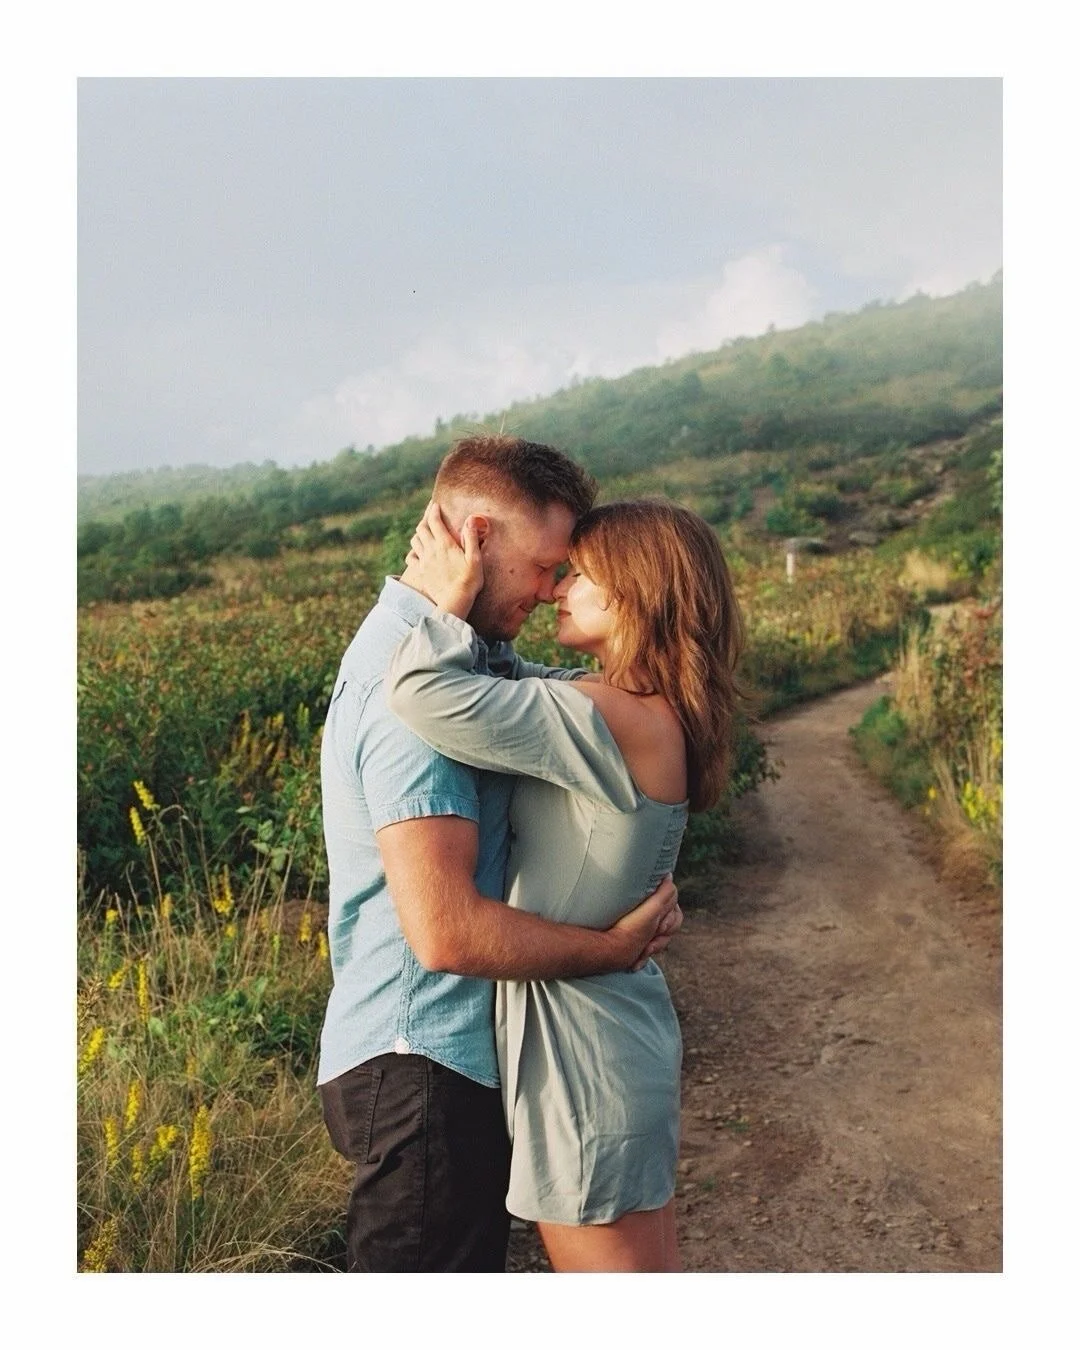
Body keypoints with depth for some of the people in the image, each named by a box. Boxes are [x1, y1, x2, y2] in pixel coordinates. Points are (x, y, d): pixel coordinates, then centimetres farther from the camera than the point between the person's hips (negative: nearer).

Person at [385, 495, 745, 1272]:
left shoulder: (607, 719, -25)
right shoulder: (659, 718, 4)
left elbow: (424, 693, -32)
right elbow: (512, 693, 16)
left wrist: (452, 598, -16)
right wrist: (454, 602, 4)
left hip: (582, 1056, -9)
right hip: (627, 1032, 9)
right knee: (653, 1267, 24)